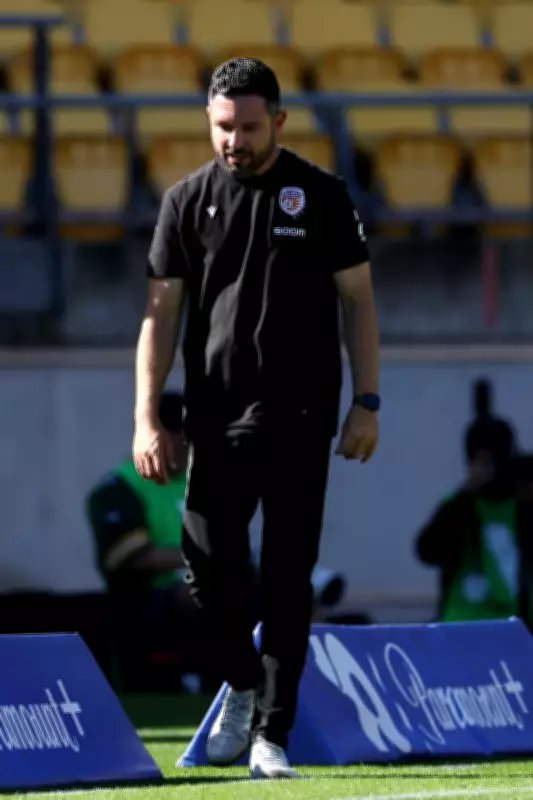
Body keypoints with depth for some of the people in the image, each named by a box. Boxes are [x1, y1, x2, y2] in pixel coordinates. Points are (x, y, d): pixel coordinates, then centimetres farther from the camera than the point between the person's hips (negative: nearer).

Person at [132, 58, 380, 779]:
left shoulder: (322, 196, 3)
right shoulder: (187, 201, 6)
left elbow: (358, 300, 5)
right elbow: (161, 313, 6)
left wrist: (367, 404, -3)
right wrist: (146, 419, -2)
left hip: (300, 416, -1)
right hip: (218, 415, 1)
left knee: (288, 577, -2)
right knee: (209, 563, -7)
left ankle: (272, 736, 2)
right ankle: (243, 684, 20)